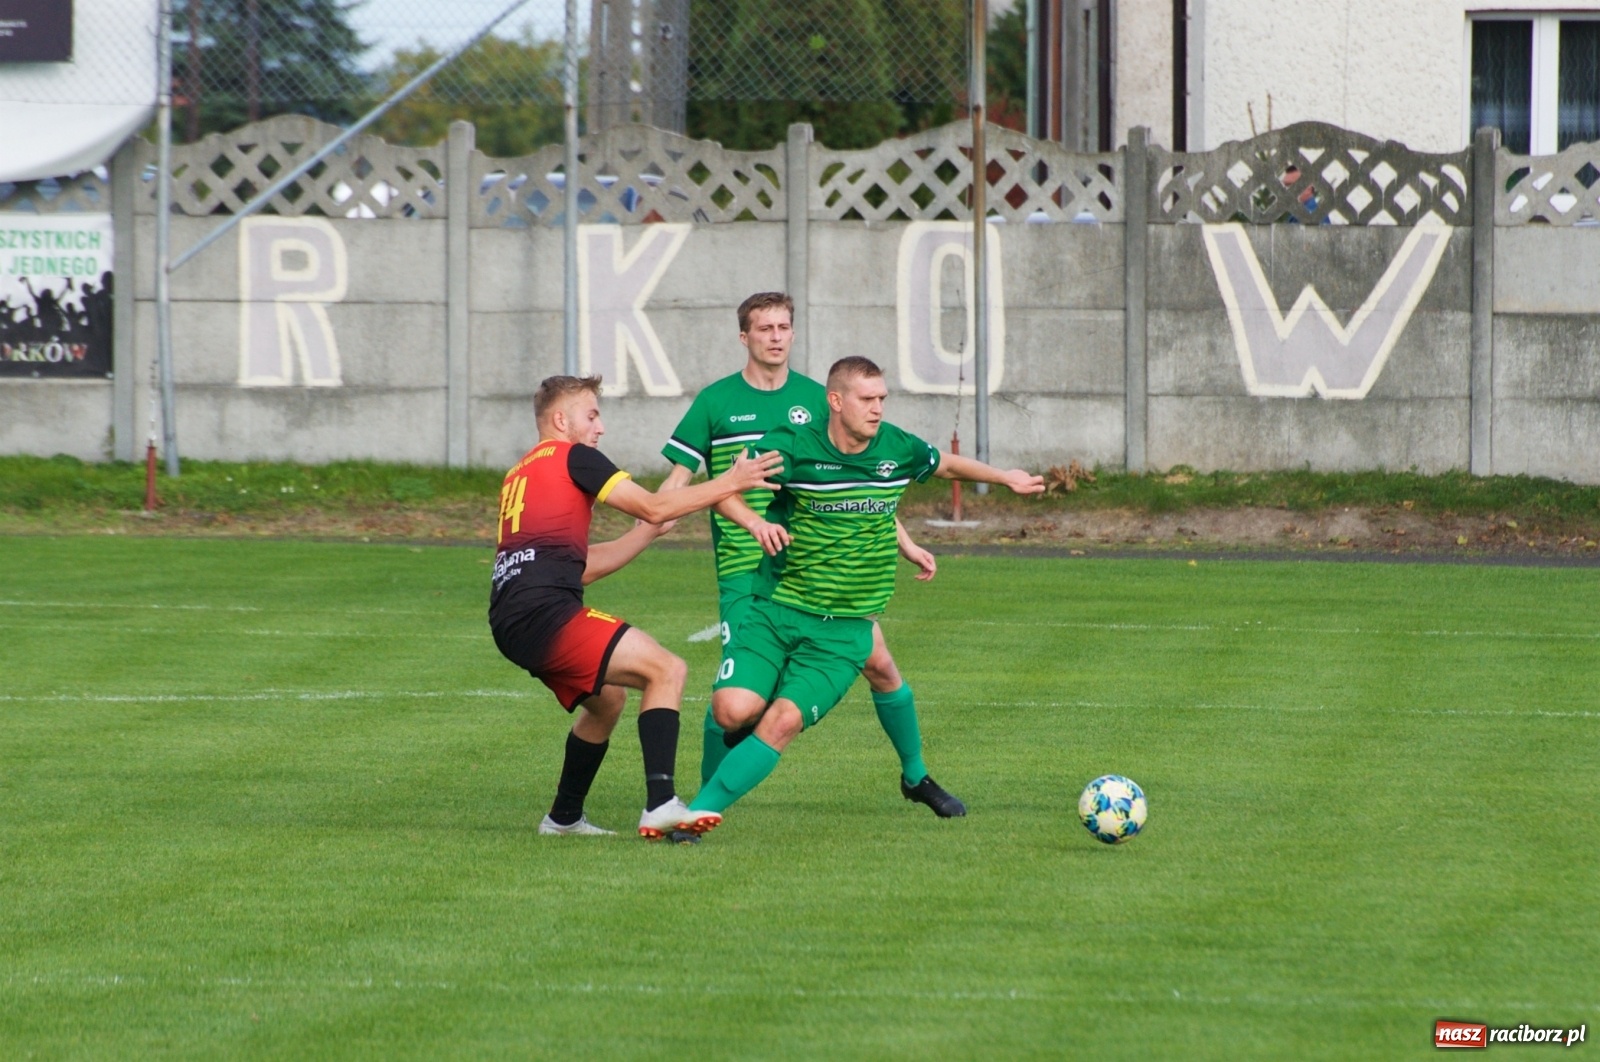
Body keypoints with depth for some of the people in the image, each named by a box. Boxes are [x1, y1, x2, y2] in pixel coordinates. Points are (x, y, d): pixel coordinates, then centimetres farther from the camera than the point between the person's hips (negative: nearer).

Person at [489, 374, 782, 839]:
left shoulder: (520, 474, 27)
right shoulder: (572, 457, 1)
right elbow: (654, 506, -2)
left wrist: (649, 531, 29)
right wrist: (730, 483, 5)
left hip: (512, 621, 9)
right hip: (544, 612, -9)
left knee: (607, 697, 28)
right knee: (666, 670, -11)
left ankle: (564, 818, 32)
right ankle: (660, 804, -23)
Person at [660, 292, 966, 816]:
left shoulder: (816, 399, 7)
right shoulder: (716, 402, 0)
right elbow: (678, 480, 1)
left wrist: (905, 544, 10)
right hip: (747, 571, -3)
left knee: (879, 662, 0)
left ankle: (916, 776, 19)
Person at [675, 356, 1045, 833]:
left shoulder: (898, 449, 2)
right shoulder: (793, 446, -9)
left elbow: (946, 464, 25)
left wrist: (1007, 477, 32)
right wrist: (755, 522, -33)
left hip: (844, 628, 1)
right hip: (776, 610, -1)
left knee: (782, 722, -18)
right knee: (734, 711, -19)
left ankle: (702, 809, -14)